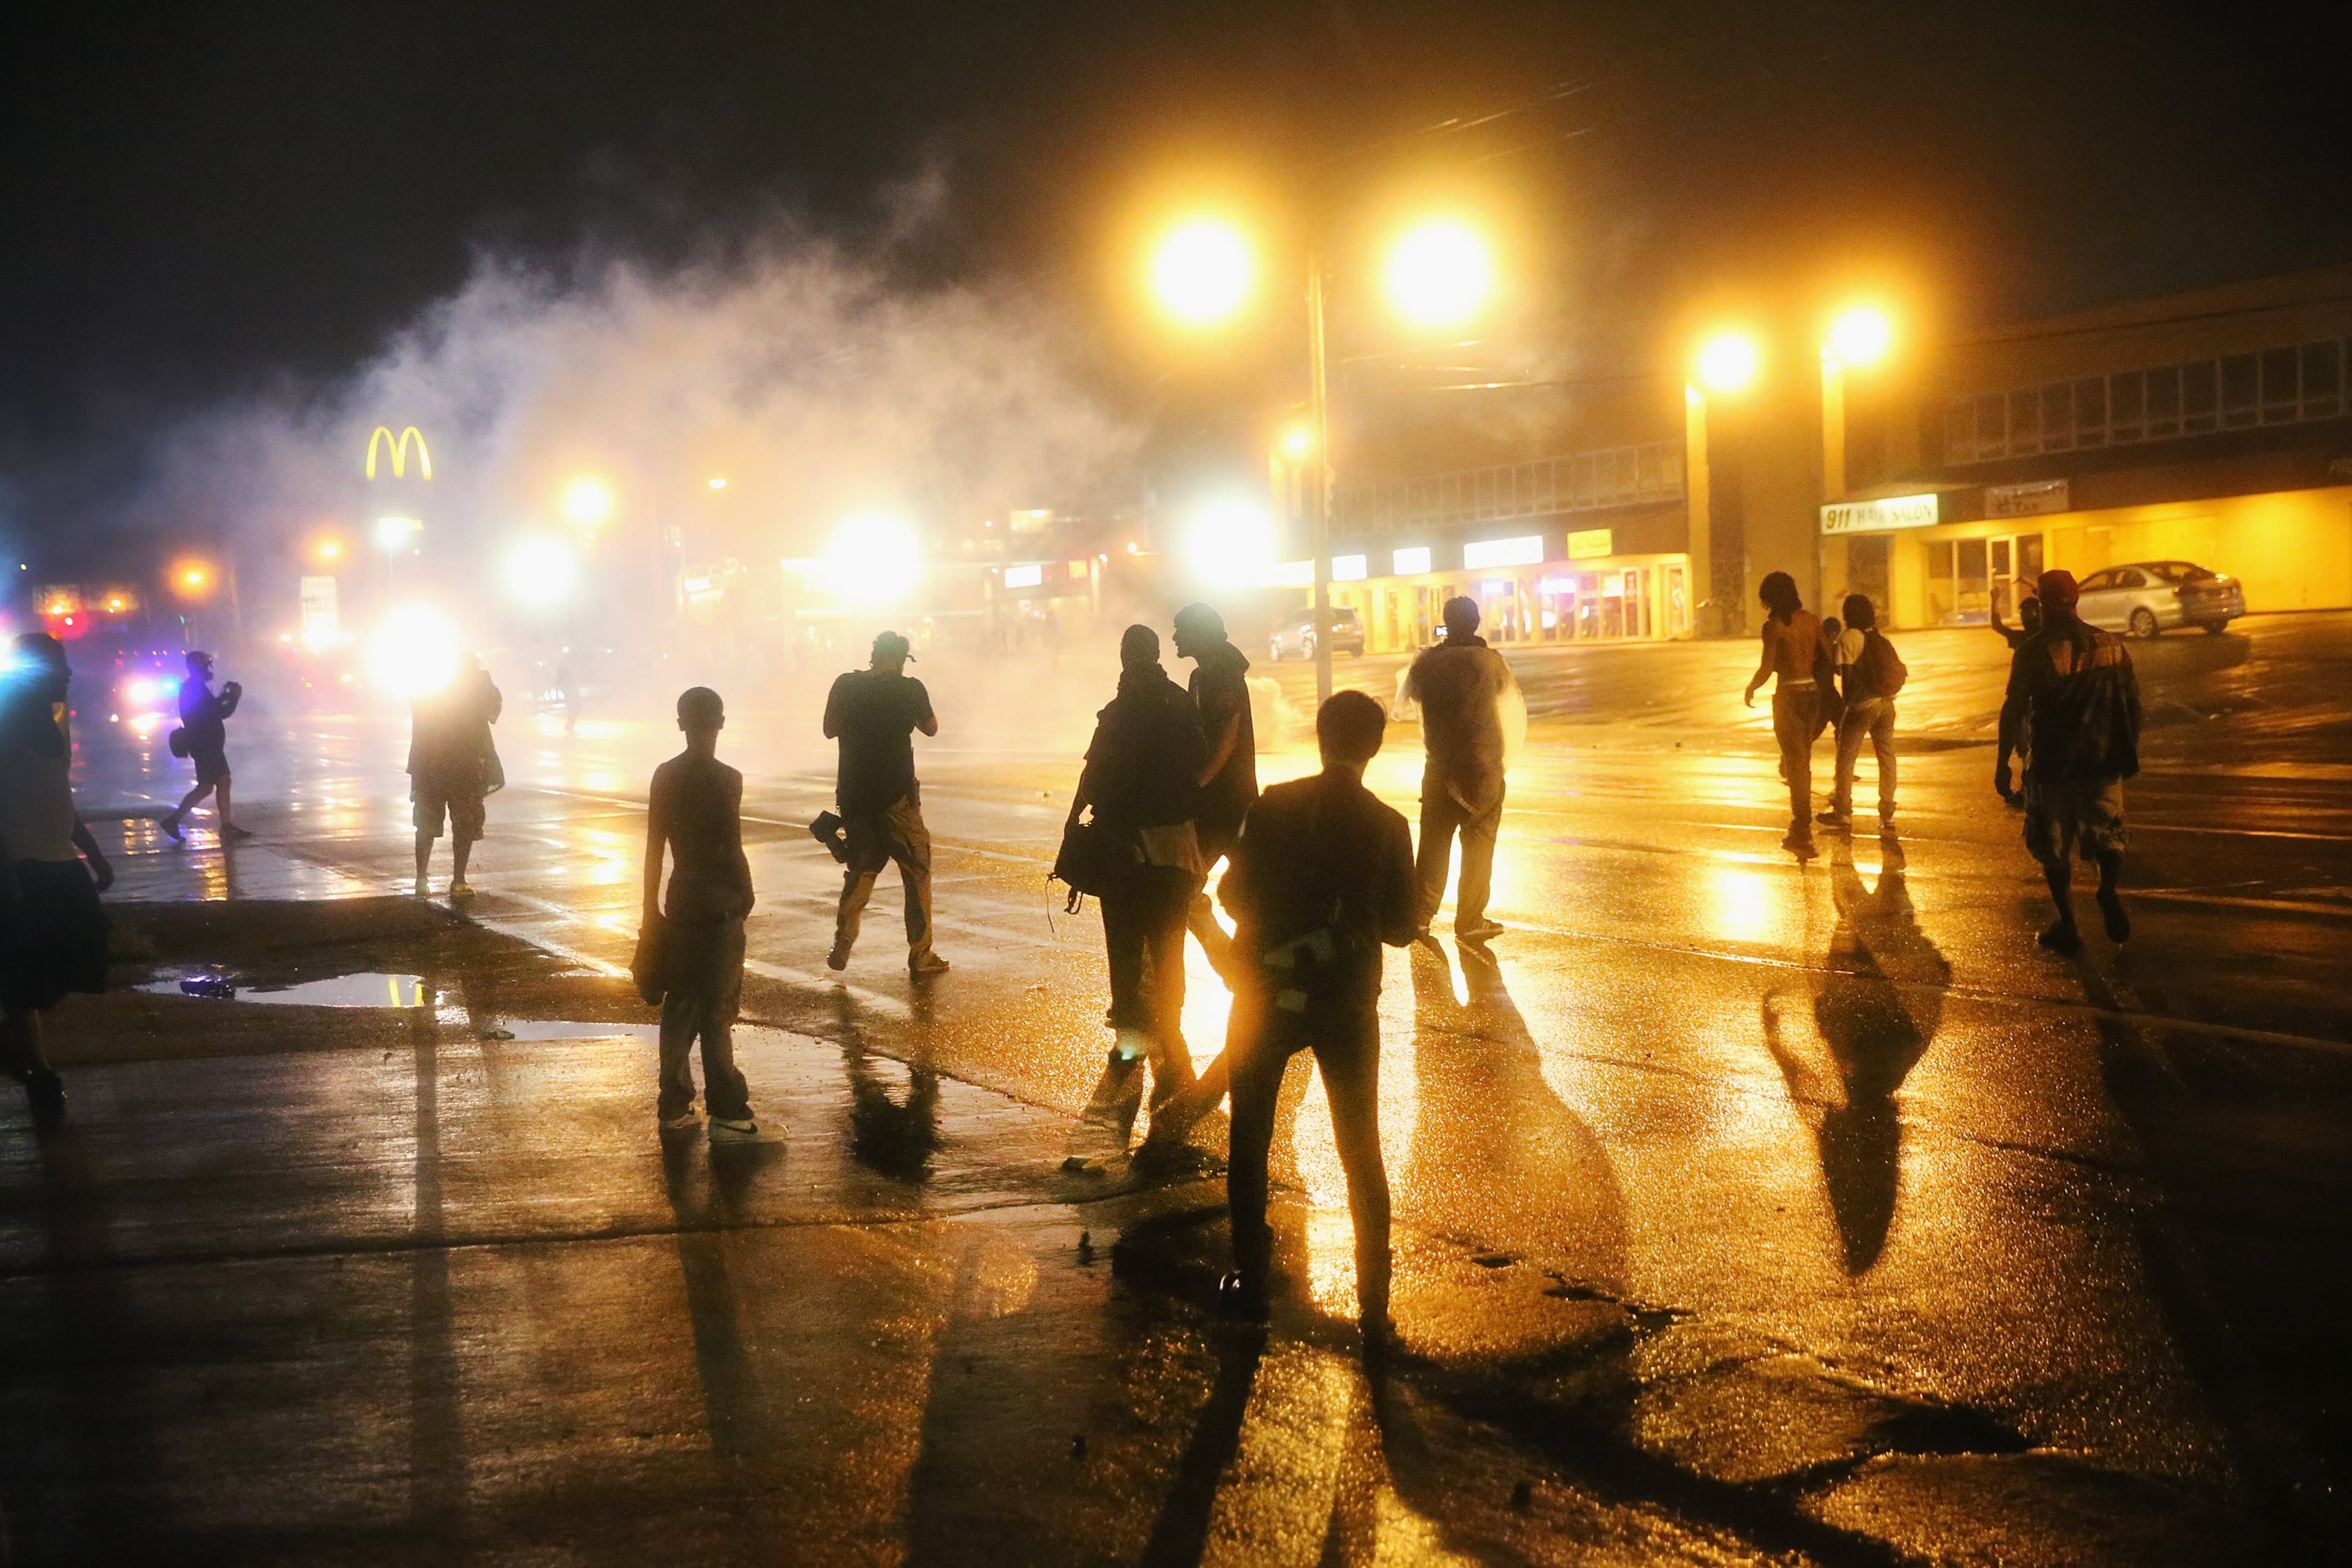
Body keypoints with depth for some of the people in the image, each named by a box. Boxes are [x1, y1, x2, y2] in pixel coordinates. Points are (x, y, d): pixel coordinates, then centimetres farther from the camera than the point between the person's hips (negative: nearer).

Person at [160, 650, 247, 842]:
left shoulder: (194, 687, 15)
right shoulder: (196, 688, -17)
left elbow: (211, 710, 24)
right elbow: (221, 713, -20)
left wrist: (226, 695, 15)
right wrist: (234, 697, -6)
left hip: (209, 745, 10)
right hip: (204, 746, -10)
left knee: (224, 782, 10)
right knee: (206, 787, -8)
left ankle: (227, 827, 11)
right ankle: (172, 821, -4)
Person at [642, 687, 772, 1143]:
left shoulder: (665, 776, 4)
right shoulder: (726, 780, -13)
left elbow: (654, 847, 6)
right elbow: (731, 851, -15)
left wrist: (652, 909, 13)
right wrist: (747, 899, -1)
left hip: (680, 904, 6)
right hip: (719, 907, -5)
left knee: (679, 1005, 11)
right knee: (717, 1011, -3)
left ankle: (674, 1109, 16)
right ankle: (727, 1115, 0)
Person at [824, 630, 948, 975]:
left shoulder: (846, 685, -1)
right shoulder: (910, 688, -8)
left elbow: (830, 730, 10)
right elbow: (931, 728, 8)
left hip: (853, 793, 4)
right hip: (896, 795, -3)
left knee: (861, 868, 20)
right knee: (917, 872, 8)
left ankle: (843, 943, 8)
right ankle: (920, 956, 8)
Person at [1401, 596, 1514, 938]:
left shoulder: (1427, 662, -5)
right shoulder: (1490, 661, -11)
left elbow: (1411, 694, 15)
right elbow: (1505, 687, 12)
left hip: (1440, 766, 3)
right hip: (1484, 766, -3)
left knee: (1434, 840, 11)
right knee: (1478, 841, 3)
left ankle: (1420, 915, 15)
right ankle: (1470, 920, 3)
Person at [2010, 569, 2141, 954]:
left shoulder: (2034, 651, -8)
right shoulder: (2110, 645, 3)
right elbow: (2133, 704, 6)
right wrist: (2130, 754, 17)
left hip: (2052, 763, -3)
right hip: (2104, 761, 3)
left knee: (2055, 848, 10)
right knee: (2107, 832, 18)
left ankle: (2068, 926, 10)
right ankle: (2110, 889, -10)